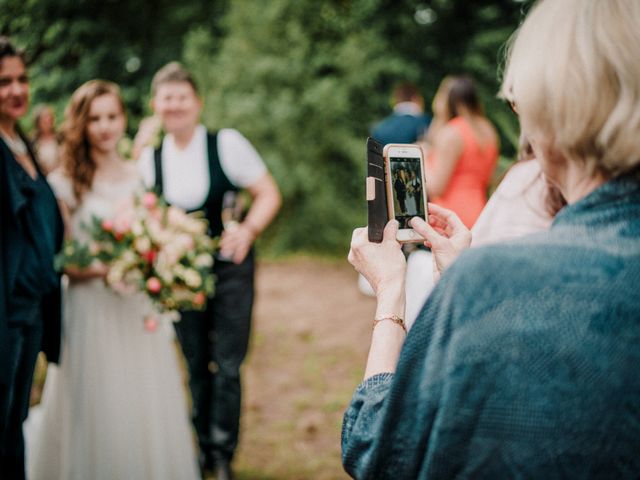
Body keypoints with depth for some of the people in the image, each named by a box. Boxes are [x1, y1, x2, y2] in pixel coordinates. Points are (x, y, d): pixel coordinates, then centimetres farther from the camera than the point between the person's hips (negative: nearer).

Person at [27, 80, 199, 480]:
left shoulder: (138, 176, 9)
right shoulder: (65, 183, -6)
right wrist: (102, 268, -23)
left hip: (140, 309, 4)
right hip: (92, 309, -4)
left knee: (148, 408, 8)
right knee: (99, 412, 1)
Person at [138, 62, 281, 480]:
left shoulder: (226, 143, -9)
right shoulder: (149, 157, 1)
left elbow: (269, 194, -8)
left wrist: (248, 229, -24)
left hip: (229, 266, -3)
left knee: (227, 364, 0)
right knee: (195, 364, 12)